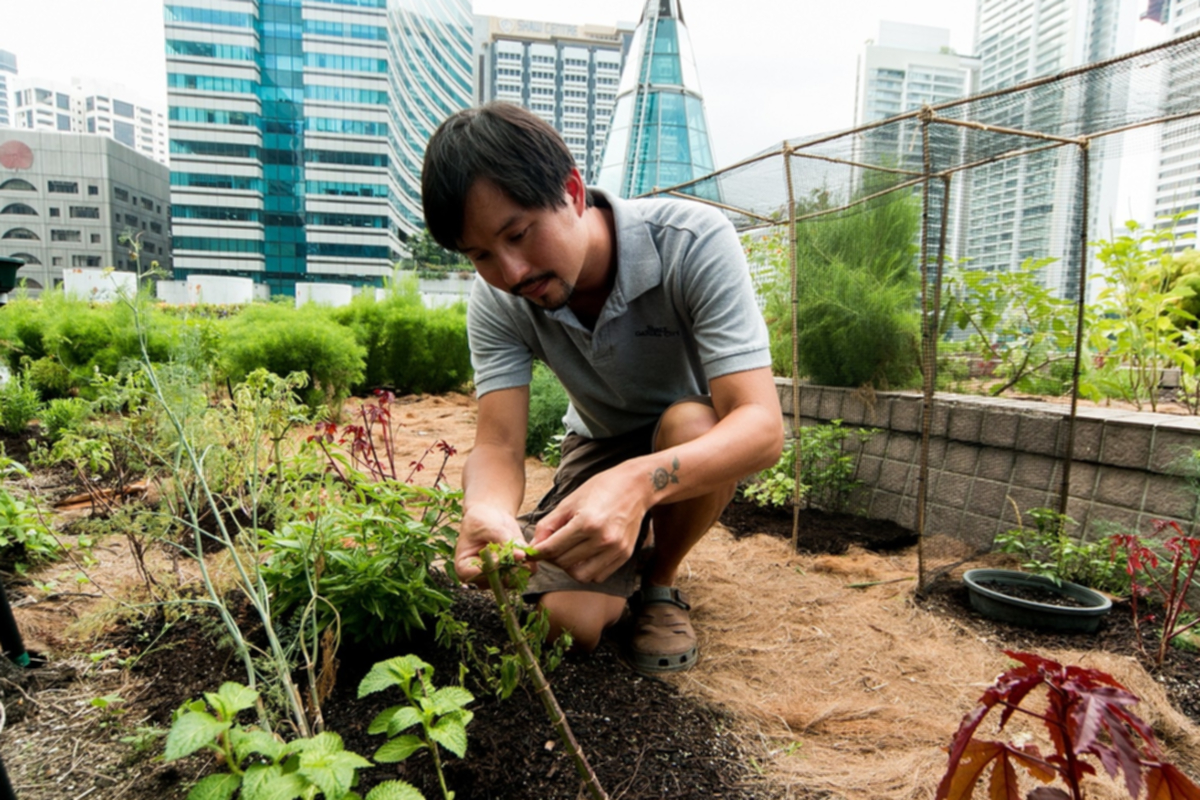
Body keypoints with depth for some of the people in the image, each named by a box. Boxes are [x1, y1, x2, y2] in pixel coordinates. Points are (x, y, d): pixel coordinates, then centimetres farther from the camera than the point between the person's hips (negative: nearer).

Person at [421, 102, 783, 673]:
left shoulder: (695, 241, -30)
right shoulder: (497, 300, -18)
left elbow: (764, 426, -37)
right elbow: (497, 445, -24)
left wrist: (637, 482, -55)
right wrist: (486, 512, -48)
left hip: (706, 445, -1)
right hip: (602, 444, 2)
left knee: (689, 422, -37)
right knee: (571, 621, -18)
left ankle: (659, 583, -6)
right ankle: (633, 559, 18)